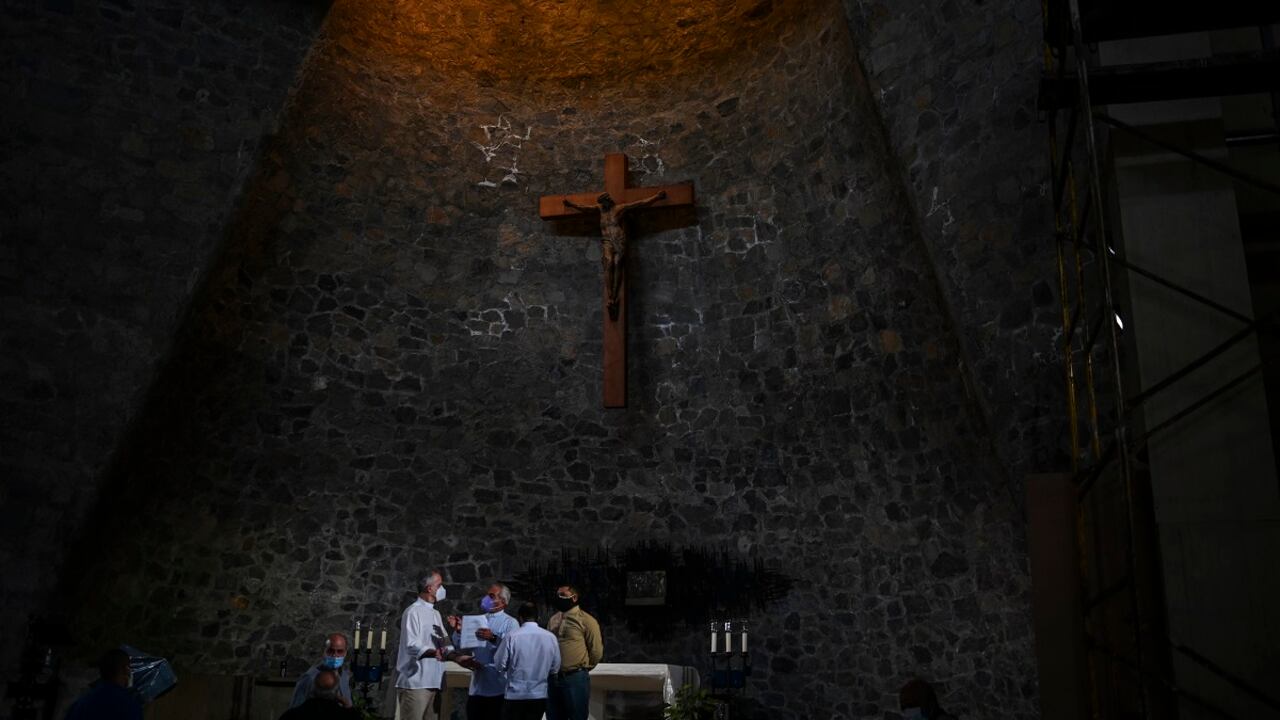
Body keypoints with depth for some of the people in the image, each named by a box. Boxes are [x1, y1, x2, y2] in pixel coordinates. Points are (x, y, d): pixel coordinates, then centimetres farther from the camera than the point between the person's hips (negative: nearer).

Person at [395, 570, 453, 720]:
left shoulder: (435, 614, 20)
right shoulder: (413, 611, -7)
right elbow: (411, 646, -19)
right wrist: (433, 653, -34)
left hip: (433, 682, 8)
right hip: (415, 683, -8)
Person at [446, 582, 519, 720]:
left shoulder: (510, 623, -4)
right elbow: (459, 645, 13)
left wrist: (494, 638, -33)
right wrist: (458, 630, -4)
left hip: (497, 687, -6)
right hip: (476, 686, 6)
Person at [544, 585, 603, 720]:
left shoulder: (586, 620, -8)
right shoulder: (553, 620, 12)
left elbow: (596, 650, -6)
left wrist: (582, 668, 4)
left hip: (576, 679, -6)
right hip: (553, 678, 6)